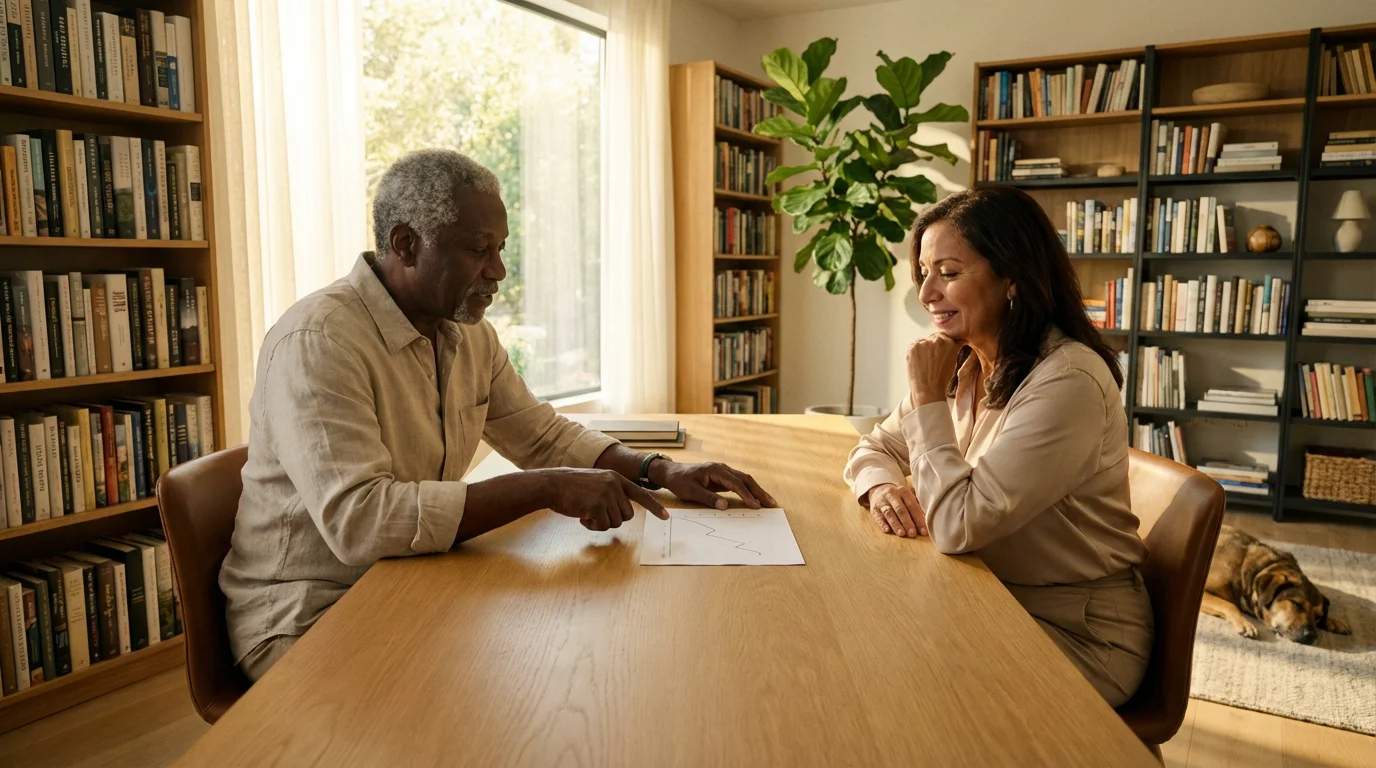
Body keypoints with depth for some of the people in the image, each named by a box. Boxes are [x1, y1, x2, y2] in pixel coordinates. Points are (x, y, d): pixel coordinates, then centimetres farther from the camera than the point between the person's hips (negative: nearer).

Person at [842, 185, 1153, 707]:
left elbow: (958, 528, -29)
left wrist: (928, 398, -24)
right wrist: (883, 488, -13)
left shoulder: (1069, 382, -25)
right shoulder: (966, 366, 1)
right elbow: (875, 448, 9)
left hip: (1080, 634, -7)